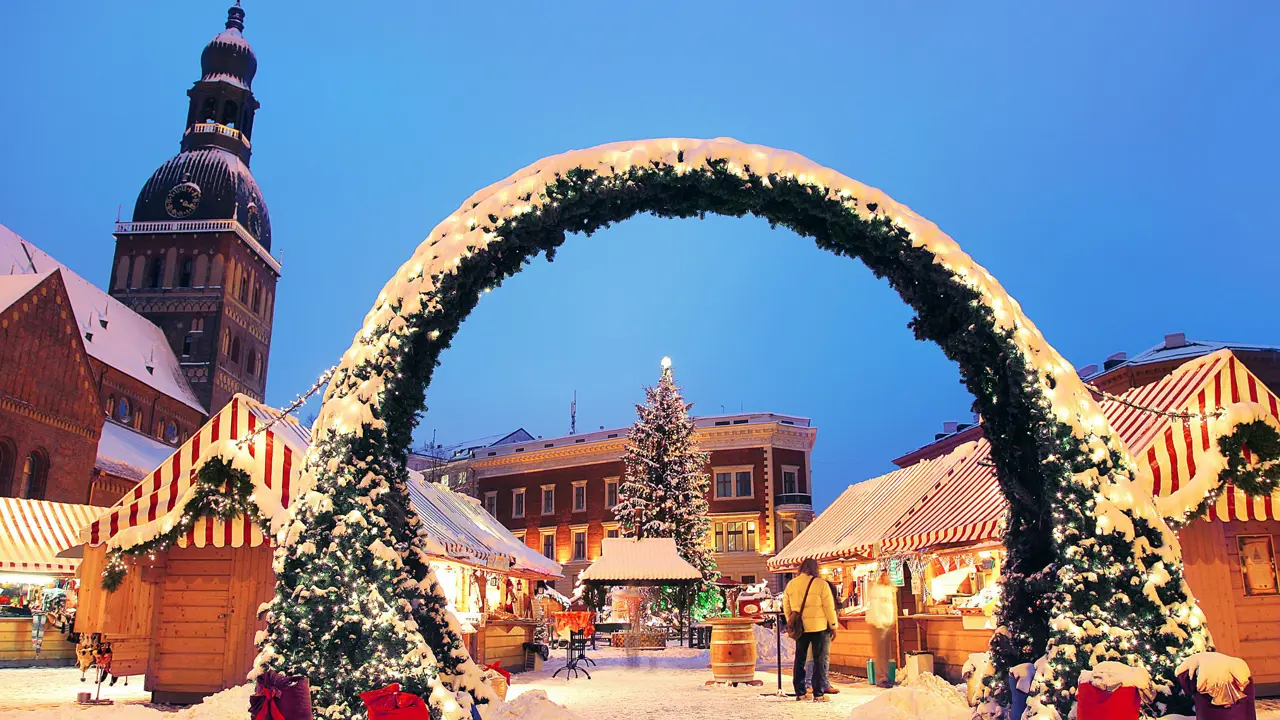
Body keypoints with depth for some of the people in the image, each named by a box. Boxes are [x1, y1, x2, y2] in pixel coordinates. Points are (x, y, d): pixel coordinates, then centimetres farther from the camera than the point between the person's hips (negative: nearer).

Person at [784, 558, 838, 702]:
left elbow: (786, 607, 11)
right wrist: (834, 626, 2)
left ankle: (800, 692, 15)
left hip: (800, 628, 4)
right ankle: (819, 694, 2)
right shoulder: (820, 584, -9)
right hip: (819, 627, -4)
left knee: (799, 659, 13)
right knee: (821, 660, 4)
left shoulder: (790, 584, 5)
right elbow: (829, 607, -7)